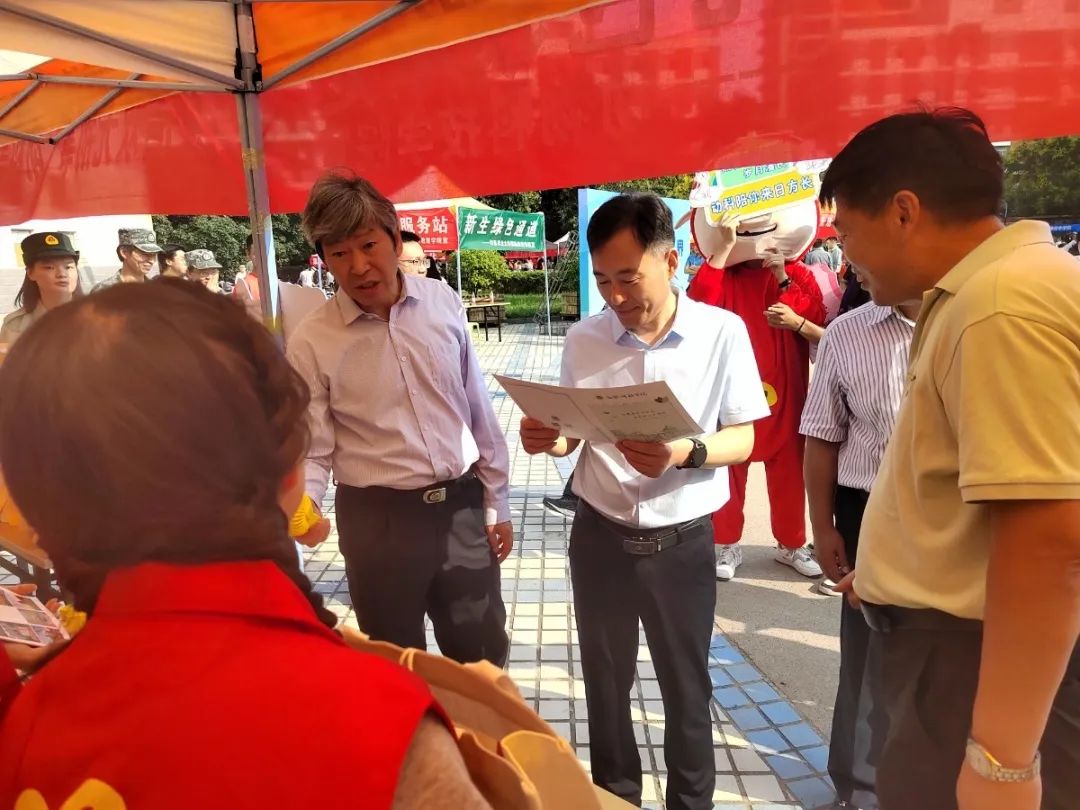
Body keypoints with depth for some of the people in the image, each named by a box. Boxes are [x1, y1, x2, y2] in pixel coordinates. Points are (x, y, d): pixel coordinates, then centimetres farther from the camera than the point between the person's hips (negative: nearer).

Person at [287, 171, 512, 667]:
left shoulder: (444, 303, -2)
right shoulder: (311, 343, -10)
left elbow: (477, 409, 4)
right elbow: (312, 453, -8)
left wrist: (496, 502, 7)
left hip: (461, 508, 3)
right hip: (378, 521, -2)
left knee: (485, 660, 18)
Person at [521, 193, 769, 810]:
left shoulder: (722, 332, -10)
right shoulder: (583, 339, -3)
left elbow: (742, 439, -8)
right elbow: (574, 436, 6)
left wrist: (684, 454, -28)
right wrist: (550, 440, -18)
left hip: (683, 542, -2)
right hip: (600, 536, 3)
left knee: (687, 688, 16)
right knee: (606, 684, 19)